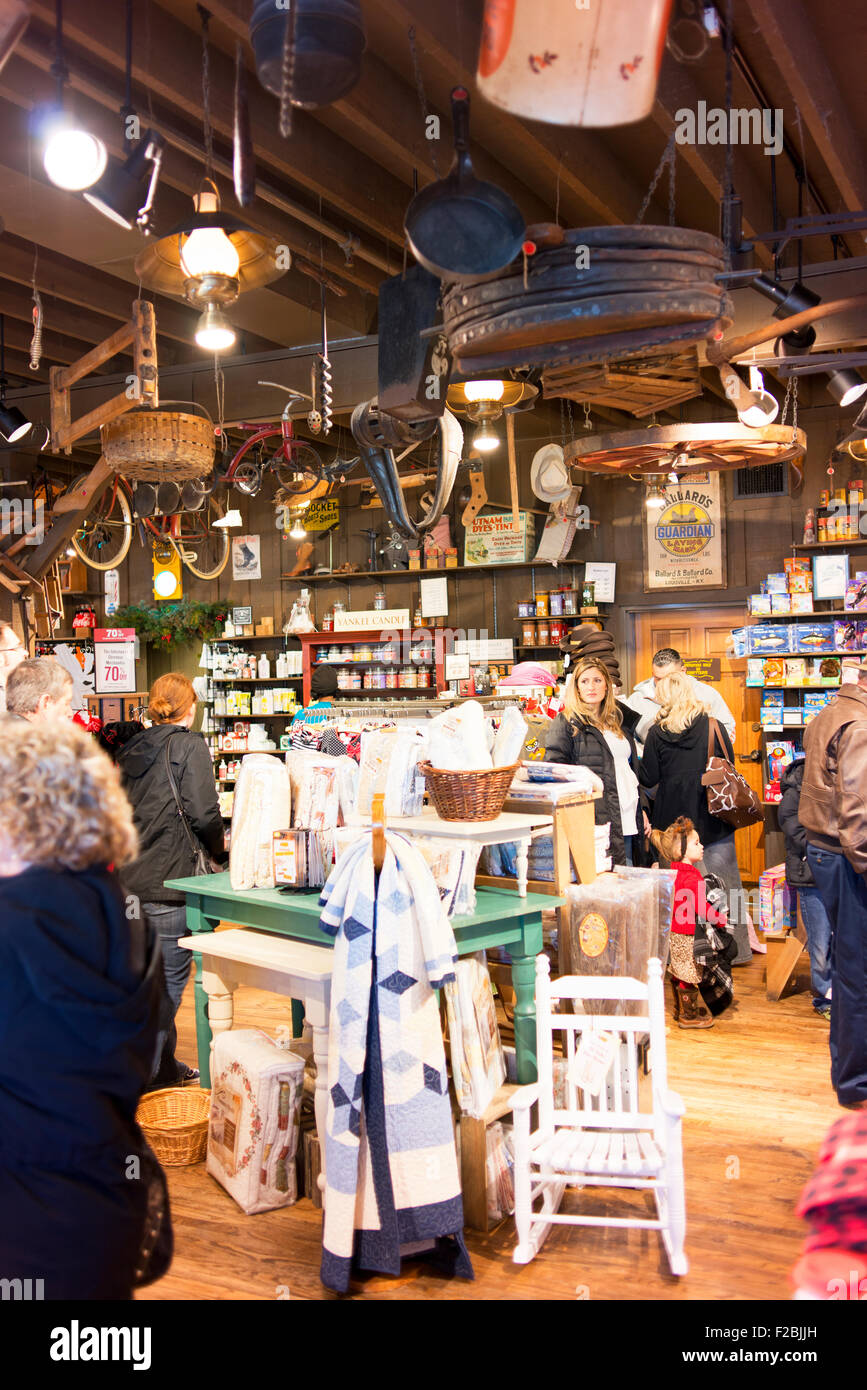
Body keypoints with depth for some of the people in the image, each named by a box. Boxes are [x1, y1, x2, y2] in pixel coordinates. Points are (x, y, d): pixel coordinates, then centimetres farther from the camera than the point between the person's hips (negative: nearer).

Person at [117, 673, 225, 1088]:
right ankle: (148, 1076, 3)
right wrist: (216, 851, 2)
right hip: (169, 881, -7)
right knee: (168, 981, 1)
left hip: (131, 878, 7)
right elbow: (204, 812, -15)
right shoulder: (189, 745, -8)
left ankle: (164, 1066, 27)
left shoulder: (131, 749, 12)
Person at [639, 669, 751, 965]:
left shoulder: (657, 734, -6)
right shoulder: (713, 726, -6)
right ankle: (735, 949, 13)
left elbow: (648, 778, -3)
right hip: (713, 818, 0)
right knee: (725, 883, 8)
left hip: (674, 819, 0)